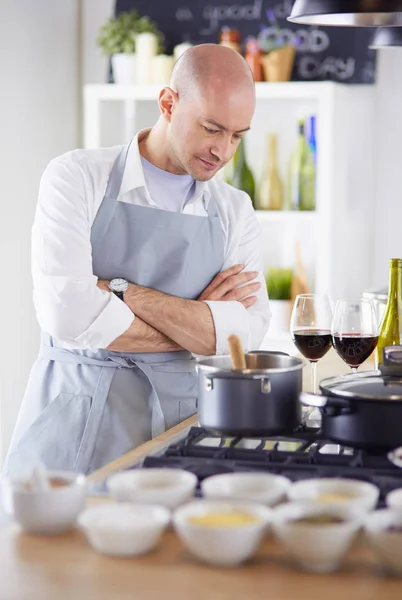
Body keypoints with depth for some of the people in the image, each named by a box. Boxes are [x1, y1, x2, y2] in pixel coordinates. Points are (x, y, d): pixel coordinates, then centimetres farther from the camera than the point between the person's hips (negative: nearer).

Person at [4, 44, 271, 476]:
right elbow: (68, 314, -17)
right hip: (74, 425, -3)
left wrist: (125, 291, -16)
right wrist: (197, 327, -9)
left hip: (176, 421, 3)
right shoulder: (77, 177, -4)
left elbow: (245, 333, -8)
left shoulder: (234, 211, 6)